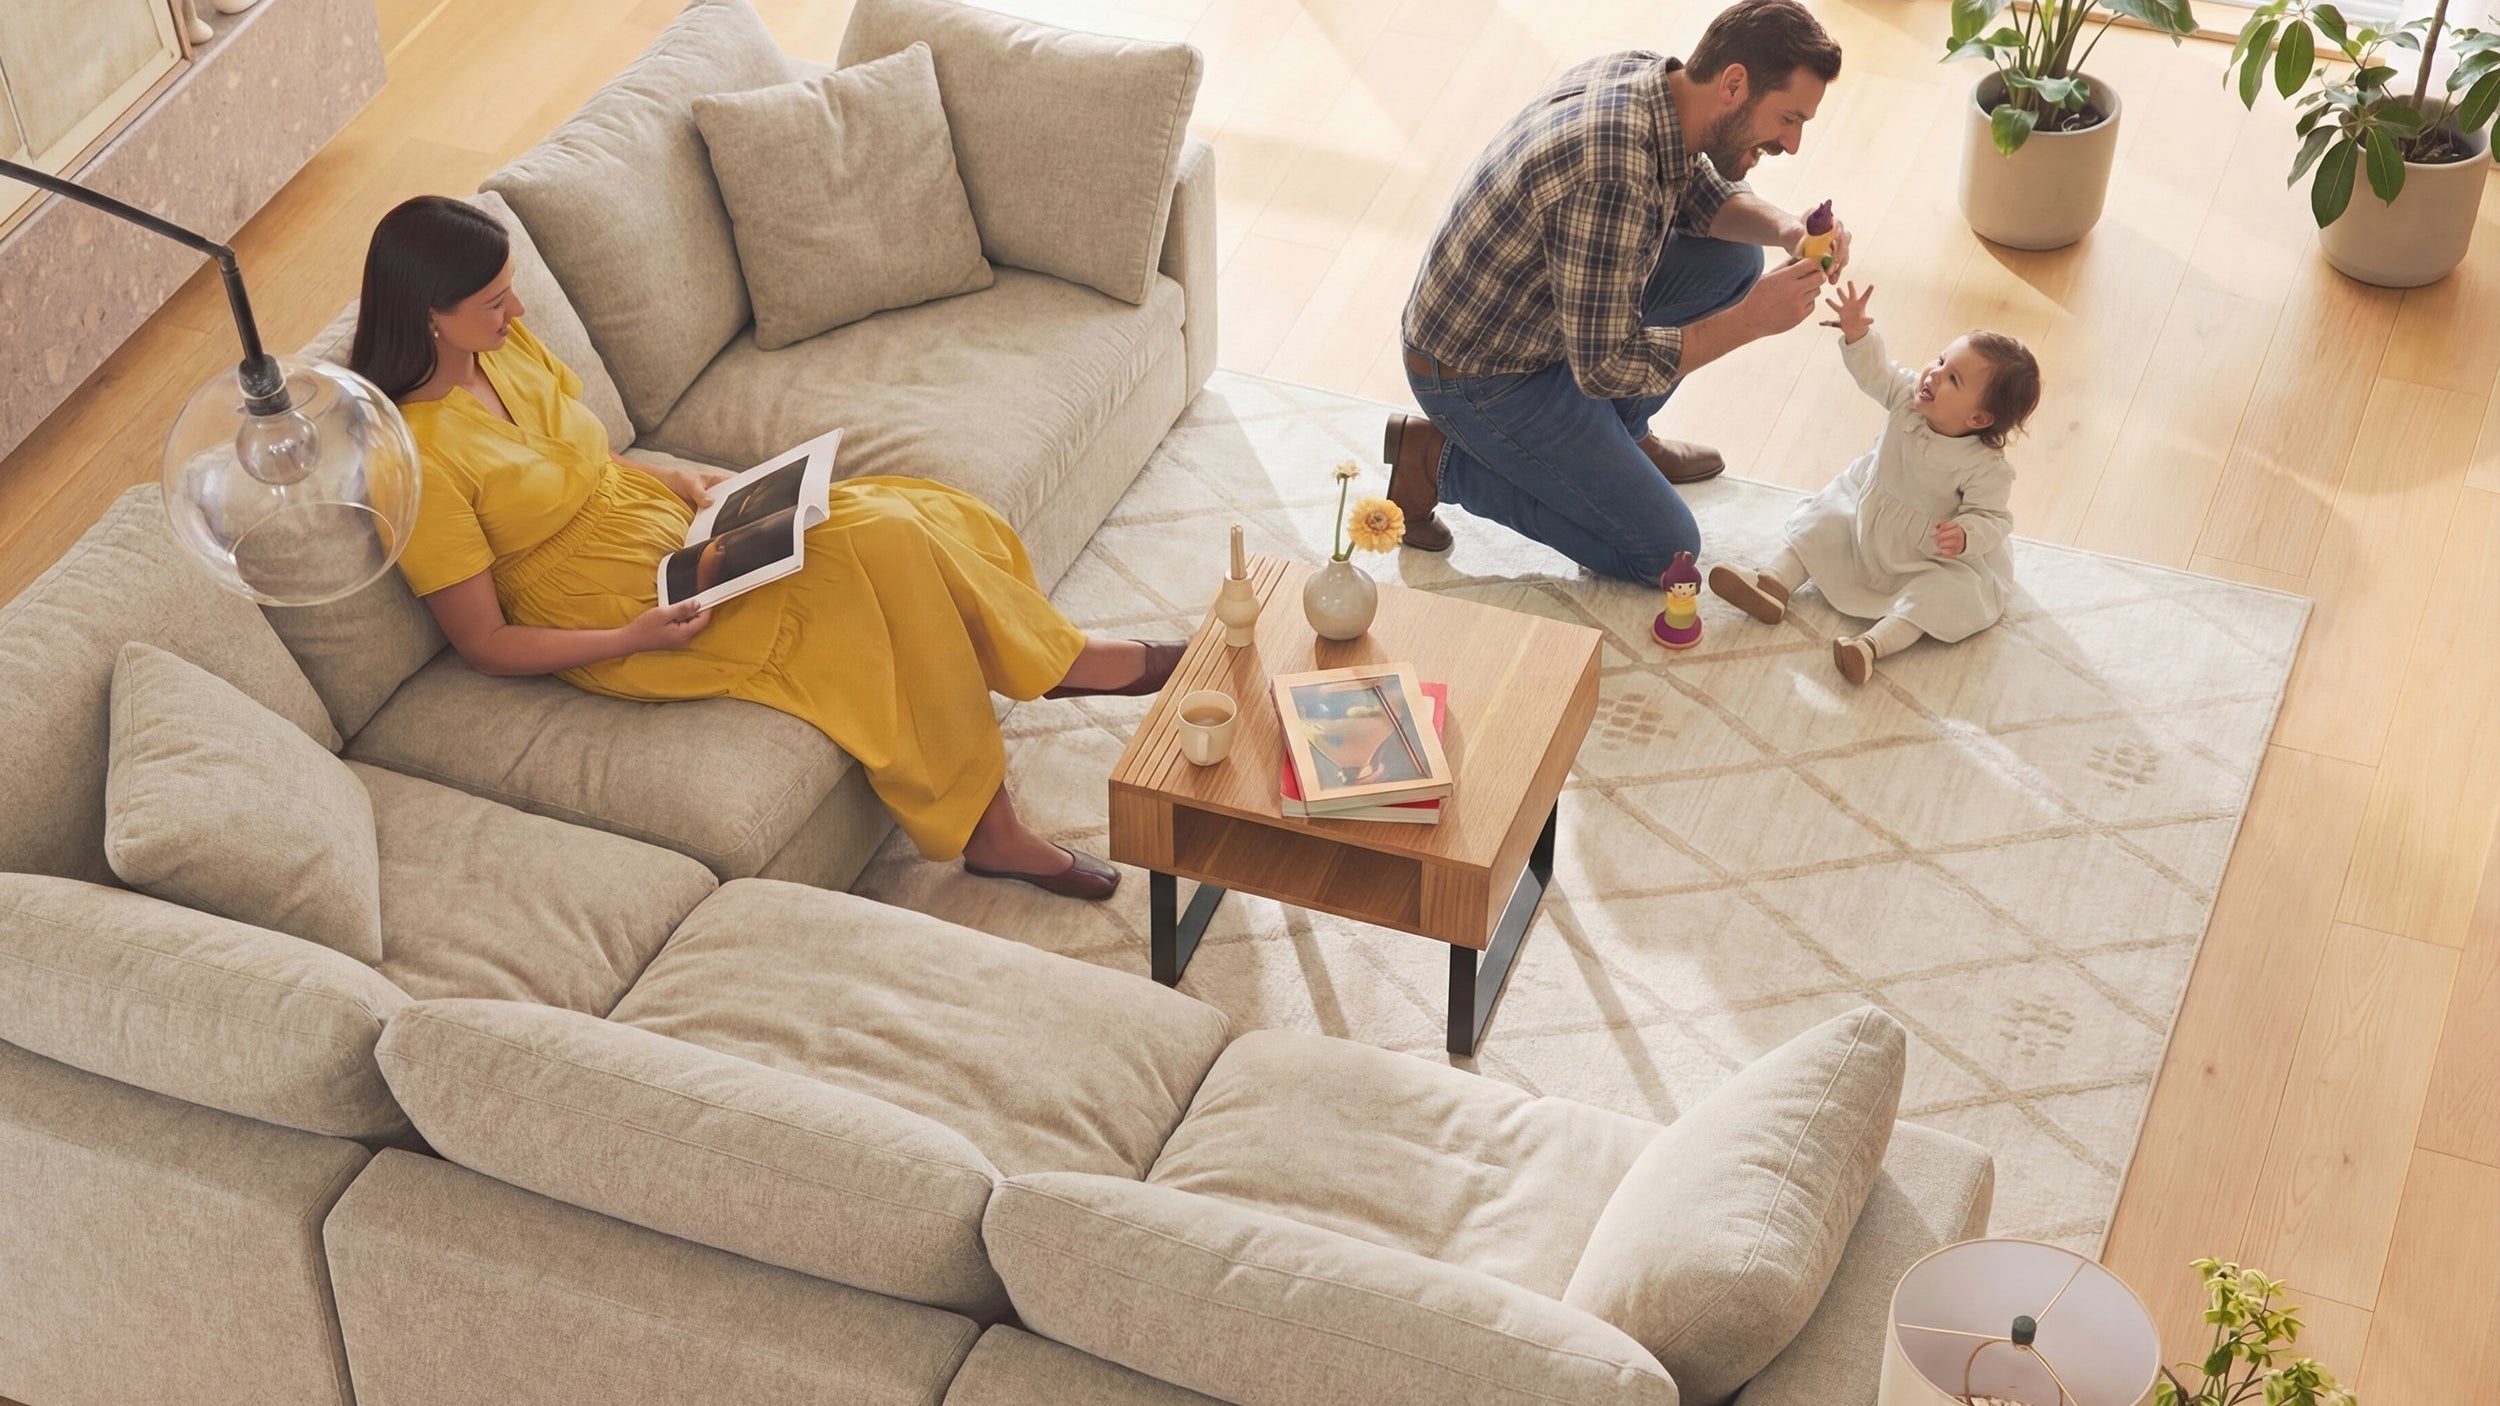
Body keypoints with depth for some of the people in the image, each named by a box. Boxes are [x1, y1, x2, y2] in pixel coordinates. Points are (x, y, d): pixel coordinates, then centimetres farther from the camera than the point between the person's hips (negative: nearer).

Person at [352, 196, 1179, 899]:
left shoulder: (506, 350, 1)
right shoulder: (417, 463, -22)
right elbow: (485, 644, -16)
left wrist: (676, 481, -1)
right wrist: (636, 637, -24)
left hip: (677, 535, 8)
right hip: (624, 623, -8)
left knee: (901, 526, -12)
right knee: (883, 552, -20)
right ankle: (1065, 663, 2)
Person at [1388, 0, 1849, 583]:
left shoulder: (1644, 75, -9)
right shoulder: (1610, 176, -37)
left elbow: (1703, 196, 12)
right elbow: (1605, 368, -30)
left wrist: (1786, 228, -9)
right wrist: (1750, 320, -25)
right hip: (1479, 377, -9)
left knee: (1732, 257, 6)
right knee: (1665, 553, -2)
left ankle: (1617, 435, 21)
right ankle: (1440, 460, 2)